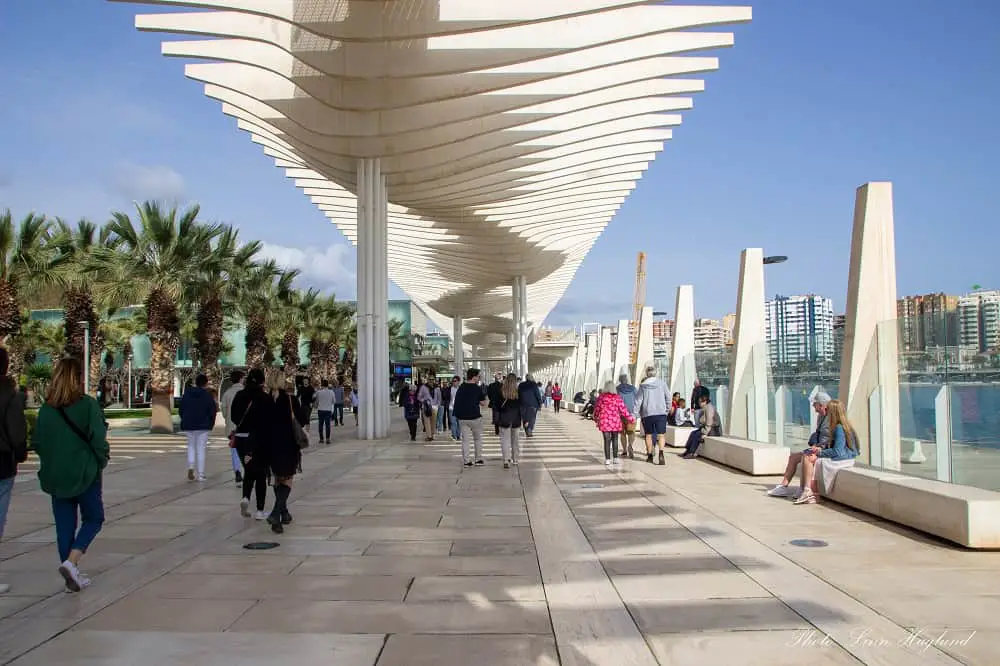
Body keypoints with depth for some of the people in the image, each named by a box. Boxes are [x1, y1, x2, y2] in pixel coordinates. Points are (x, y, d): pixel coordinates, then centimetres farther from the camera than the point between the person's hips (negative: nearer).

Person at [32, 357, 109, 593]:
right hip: (85, 474, -4)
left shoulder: (46, 409, 1)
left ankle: (73, 577, 16)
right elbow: (98, 439, -15)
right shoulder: (87, 405, -13)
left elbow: (37, 443, 5)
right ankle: (71, 561, -9)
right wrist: (102, 461, 1)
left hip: (55, 476, 4)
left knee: (64, 525, 12)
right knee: (93, 519, 11)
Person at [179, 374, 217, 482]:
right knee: (201, 449, 2)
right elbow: (212, 411, -7)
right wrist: (211, 424, 7)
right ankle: (200, 474, 2)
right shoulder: (208, 395, -7)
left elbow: (181, 409, 7)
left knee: (191, 446, 17)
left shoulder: (187, 394, 3)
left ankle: (190, 467, -7)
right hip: (203, 426, -2)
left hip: (188, 425, 3)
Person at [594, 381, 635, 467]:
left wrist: (596, 419, 27)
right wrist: (631, 419, 7)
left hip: (604, 421, 0)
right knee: (615, 439, 14)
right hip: (615, 421, 0)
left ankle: (607, 459, -1)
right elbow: (623, 409, -3)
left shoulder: (601, 397, 0)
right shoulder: (617, 398, -3)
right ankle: (615, 458, 16)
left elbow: (596, 409, 9)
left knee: (607, 440, 2)